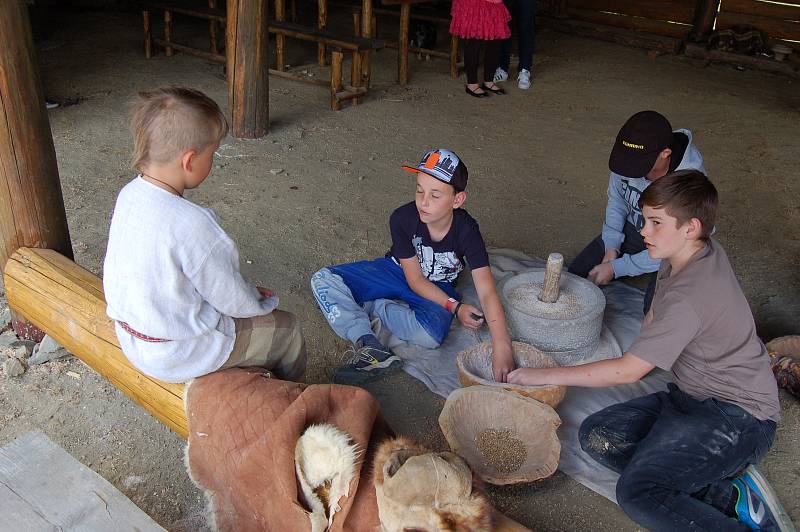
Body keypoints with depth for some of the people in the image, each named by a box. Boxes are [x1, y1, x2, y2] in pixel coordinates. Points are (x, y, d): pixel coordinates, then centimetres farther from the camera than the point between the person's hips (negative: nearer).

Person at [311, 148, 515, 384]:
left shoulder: (466, 231, -25)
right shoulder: (402, 219, -23)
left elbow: (487, 293, -31)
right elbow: (415, 280, -15)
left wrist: (502, 349, -41)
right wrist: (455, 307, -25)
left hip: (437, 288, -2)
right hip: (396, 273, 2)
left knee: (431, 335, -37)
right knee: (323, 280, -19)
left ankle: (371, 306, -13)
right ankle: (369, 347, -31)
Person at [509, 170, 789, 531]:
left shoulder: (689, 297, -27)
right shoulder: (703, 250, 2)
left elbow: (628, 371, -22)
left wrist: (546, 376, -15)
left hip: (738, 417, -10)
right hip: (694, 395, 11)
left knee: (637, 493, -29)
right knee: (596, 435, -4)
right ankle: (725, 494, -8)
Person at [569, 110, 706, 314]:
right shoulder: (630, 156, -22)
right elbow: (616, 200, -2)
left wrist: (615, 268, -25)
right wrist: (611, 248, -12)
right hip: (632, 229, 5)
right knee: (577, 273, -5)